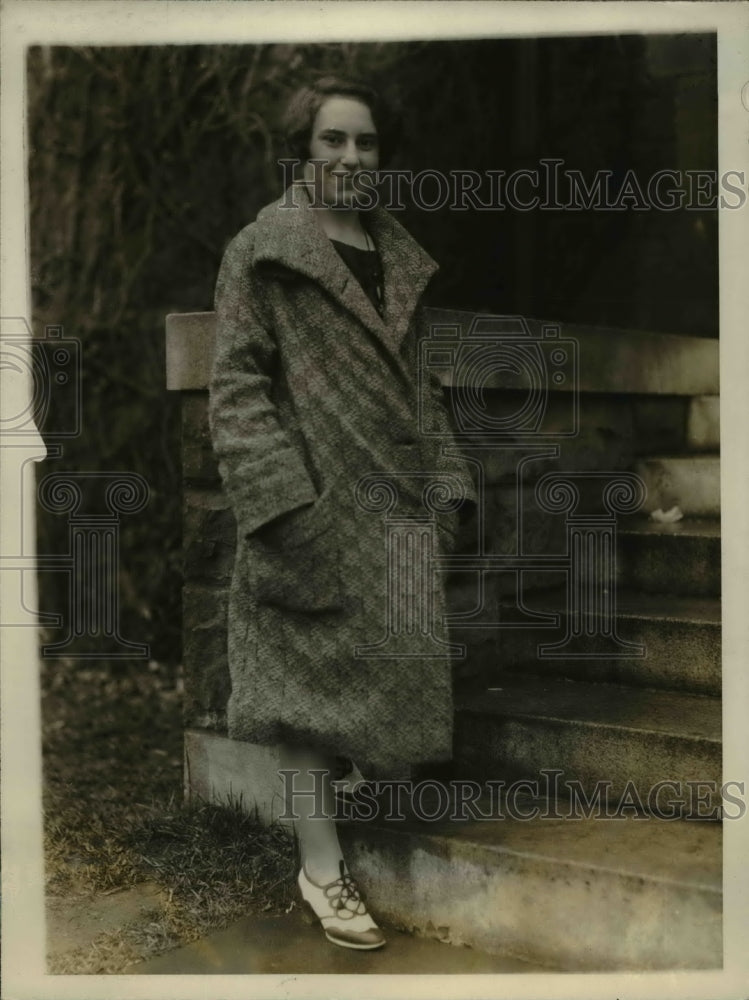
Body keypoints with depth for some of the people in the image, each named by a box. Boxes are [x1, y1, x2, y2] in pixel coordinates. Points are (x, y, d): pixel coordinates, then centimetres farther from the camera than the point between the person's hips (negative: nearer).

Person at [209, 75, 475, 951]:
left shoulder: (399, 255, 15)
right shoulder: (262, 251, -3)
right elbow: (235, 384, -9)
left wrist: (446, 483, 10)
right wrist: (282, 499, -18)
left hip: (395, 504, 6)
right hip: (313, 501, -6)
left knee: (393, 669, 11)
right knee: (312, 672, -1)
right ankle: (321, 869, 9)